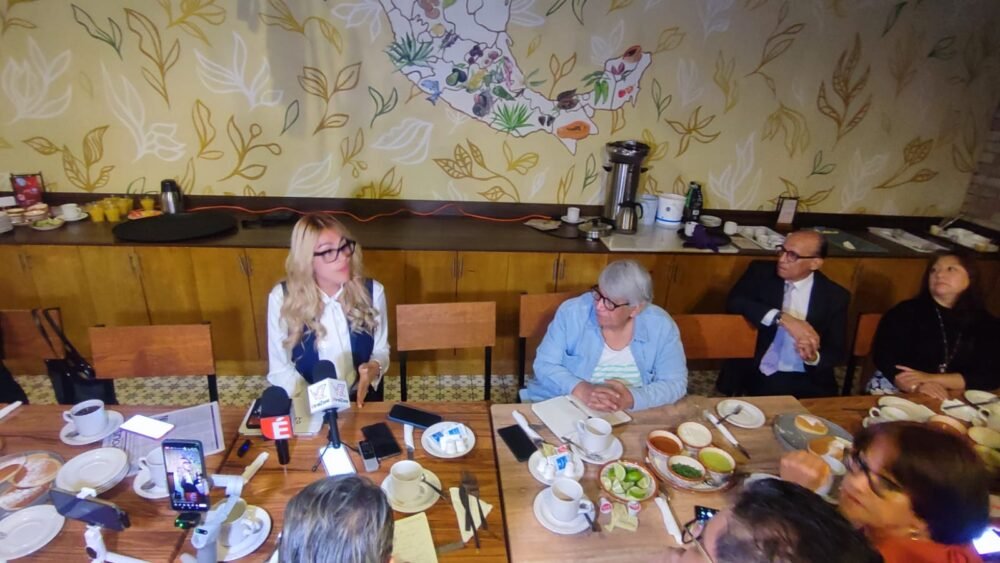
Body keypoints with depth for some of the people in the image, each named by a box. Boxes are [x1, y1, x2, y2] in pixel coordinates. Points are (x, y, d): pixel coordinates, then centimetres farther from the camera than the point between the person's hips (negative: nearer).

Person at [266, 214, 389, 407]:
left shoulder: (372, 291, -8)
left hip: (362, 399, 0)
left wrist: (374, 368, -18)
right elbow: (280, 369, -4)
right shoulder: (282, 298, -11)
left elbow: (381, 349, 4)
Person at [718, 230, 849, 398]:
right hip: (755, 375, -1)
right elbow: (734, 302, -16)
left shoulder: (835, 296, 1)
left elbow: (836, 352, 2)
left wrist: (813, 357, -20)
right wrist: (782, 318, -26)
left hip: (806, 381, 2)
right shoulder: (761, 272, 0)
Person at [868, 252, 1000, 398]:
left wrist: (931, 379, -14)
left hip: (952, 399, 1)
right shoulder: (907, 311, 3)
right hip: (899, 391, -1)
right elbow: (883, 355, -6)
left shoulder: (987, 325, 11)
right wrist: (916, 386, -23)